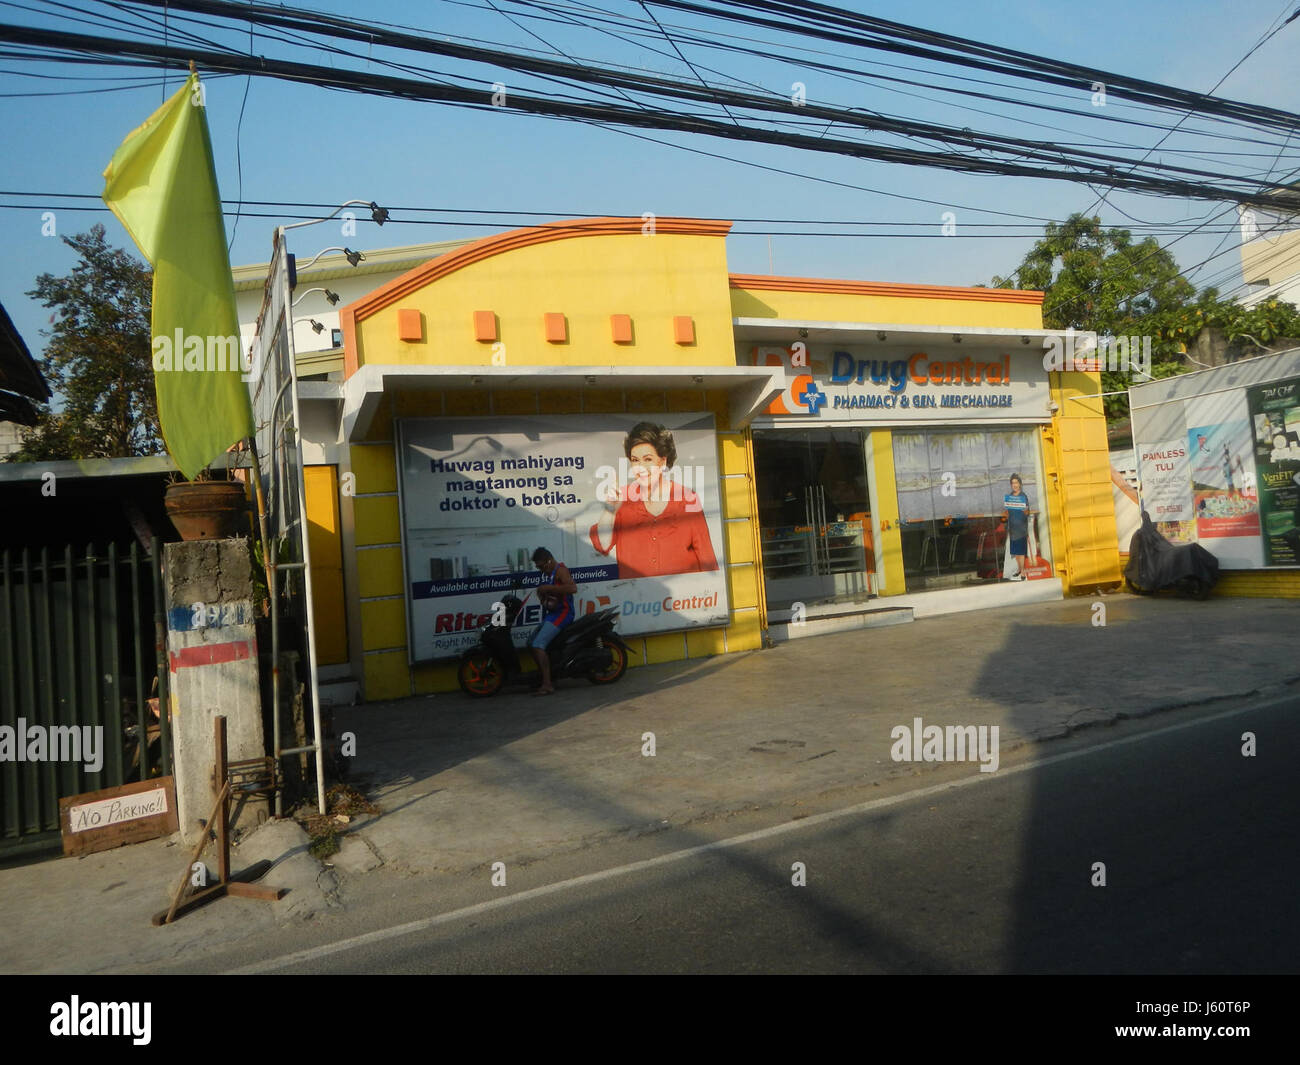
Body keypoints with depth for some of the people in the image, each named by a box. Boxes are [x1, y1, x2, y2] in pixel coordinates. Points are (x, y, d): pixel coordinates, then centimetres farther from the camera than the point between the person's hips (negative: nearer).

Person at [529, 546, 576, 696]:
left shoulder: (560, 570, -12)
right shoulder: (551, 573, 20)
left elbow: (572, 588, -29)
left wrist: (548, 588, -25)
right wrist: (542, 592, 5)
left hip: (562, 612, -11)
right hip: (552, 614, 11)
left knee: (538, 645, -21)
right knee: (532, 643, 12)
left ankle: (547, 685, -23)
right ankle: (543, 679, 15)